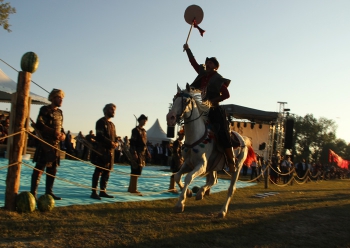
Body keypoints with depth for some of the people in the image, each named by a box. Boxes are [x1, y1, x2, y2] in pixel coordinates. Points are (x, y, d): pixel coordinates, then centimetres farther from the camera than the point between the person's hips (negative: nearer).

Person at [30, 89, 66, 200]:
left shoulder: (59, 112, 17)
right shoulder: (45, 110, -5)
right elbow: (39, 125, -16)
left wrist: (63, 134, 1)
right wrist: (53, 132, -21)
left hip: (56, 144, 8)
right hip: (45, 143, -8)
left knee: (53, 168, 11)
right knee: (39, 168, -6)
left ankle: (49, 192, 20)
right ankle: (33, 192, -2)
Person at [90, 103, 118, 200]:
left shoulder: (112, 124, 21)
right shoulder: (101, 122, -6)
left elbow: (114, 137, 21)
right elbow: (100, 136, -17)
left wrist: (116, 143, -1)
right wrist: (111, 142, -19)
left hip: (110, 151, 9)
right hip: (101, 150, -8)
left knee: (107, 171, 9)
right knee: (98, 171, -7)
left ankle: (103, 191, 16)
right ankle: (94, 192, -3)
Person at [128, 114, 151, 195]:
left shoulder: (144, 131, 18)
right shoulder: (135, 130, -8)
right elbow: (132, 143, -15)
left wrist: (147, 152, 17)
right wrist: (134, 153, -21)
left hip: (142, 154, 9)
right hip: (137, 154, -9)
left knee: (137, 172, 11)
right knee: (135, 171, -8)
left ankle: (131, 188, 19)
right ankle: (133, 189, -3)